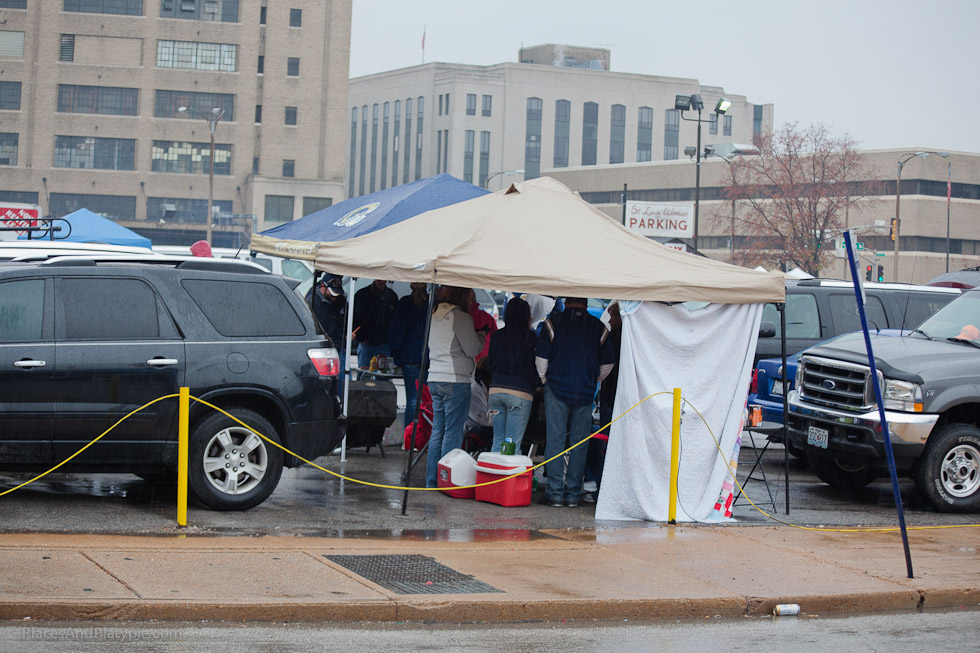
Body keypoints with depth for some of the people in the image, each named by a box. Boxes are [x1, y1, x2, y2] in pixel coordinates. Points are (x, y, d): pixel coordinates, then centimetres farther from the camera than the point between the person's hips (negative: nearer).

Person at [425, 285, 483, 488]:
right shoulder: (460, 317, -11)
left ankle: (432, 481, 13)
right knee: (453, 433, -3)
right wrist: (481, 338, 10)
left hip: (435, 379, 8)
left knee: (438, 431, 11)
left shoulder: (433, 316, 13)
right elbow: (472, 350, -10)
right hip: (456, 380, -8)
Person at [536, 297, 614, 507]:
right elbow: (607, 365, 8)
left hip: (557, 389, -2)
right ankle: (574, 494, 6)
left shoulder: (553, 322, -2)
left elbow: (541, 358, -3)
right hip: (585, 394, 2)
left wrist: (545, 380, 14)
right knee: (579, 443, 6)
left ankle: (555, 492, -1)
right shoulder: (599, 328, 4)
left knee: (555, 440, 1)